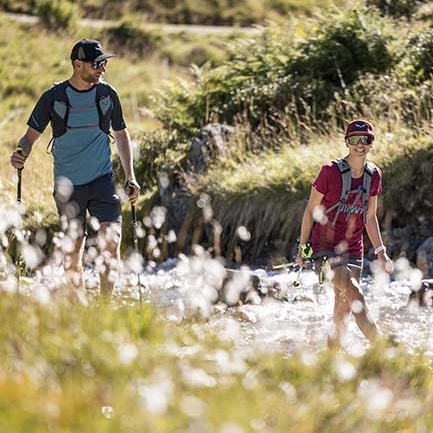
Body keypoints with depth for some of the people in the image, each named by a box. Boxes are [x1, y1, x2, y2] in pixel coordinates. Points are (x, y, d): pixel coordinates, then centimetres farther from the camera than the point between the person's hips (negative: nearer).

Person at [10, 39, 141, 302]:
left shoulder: (107, 95, 4)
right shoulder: (54, 97, -2)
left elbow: (122, 134, 16)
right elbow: (32, 135, 2)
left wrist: (130, 178, 11)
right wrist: (21, 154, -21)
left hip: (102, 180, 1)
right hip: (67, 184, -1)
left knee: (111, 242, -14)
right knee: (73, 251, 1)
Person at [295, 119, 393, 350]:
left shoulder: (374, 175, 4)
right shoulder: (330, 172, -12)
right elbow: (311, 210, -4)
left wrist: (380, 252, 10)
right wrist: (302, 248, -3)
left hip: (353, 250, 6)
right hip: (325, 246, -6)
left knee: (343, 309, 4)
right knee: (354, 294, -23)